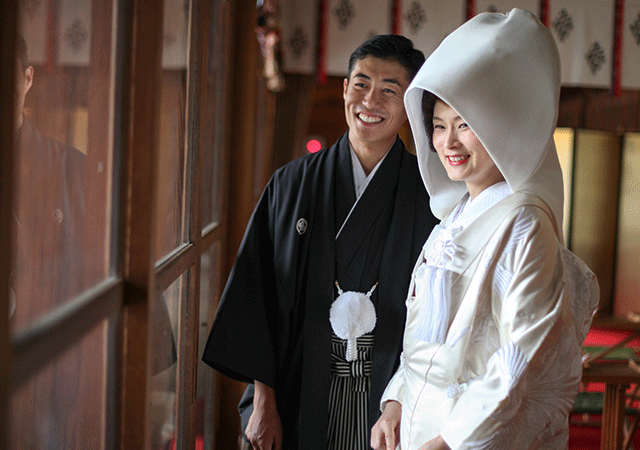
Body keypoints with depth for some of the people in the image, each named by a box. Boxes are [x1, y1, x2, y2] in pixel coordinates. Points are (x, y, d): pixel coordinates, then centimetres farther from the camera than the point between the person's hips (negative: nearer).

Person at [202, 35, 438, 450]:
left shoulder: (429, 195, -3)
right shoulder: (292, 184, 0)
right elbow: (257, 292, -1)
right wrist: (263, 402, -5)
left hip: (387, 398, 0)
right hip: (304, 396, 1)